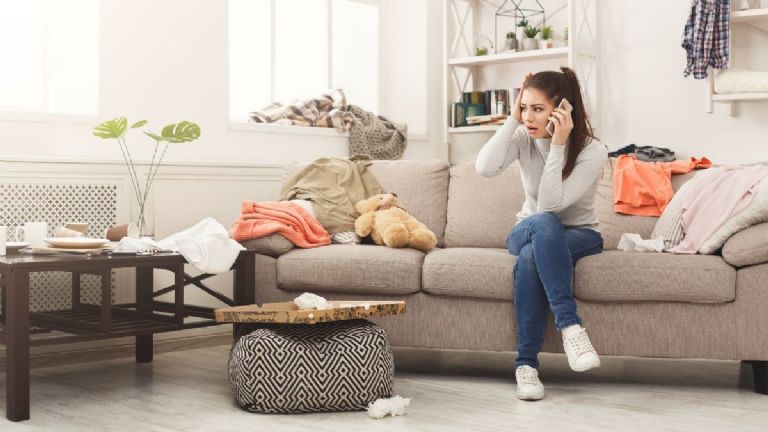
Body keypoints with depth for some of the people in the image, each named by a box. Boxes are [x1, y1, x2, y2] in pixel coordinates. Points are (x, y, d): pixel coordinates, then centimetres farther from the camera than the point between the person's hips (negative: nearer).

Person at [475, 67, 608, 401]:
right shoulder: (523, 137, -8)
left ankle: (526, 363, -35)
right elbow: (484, 168, -27)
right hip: (528, 231, 2)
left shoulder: (593, 151, -18)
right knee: (544, 224, -37)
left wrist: (558, 144, -32)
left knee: (531, 256, -38)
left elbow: (550, 203, -28)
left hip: (580, 235, -2)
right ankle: (570, 325, -41)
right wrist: (512, 118, -24)